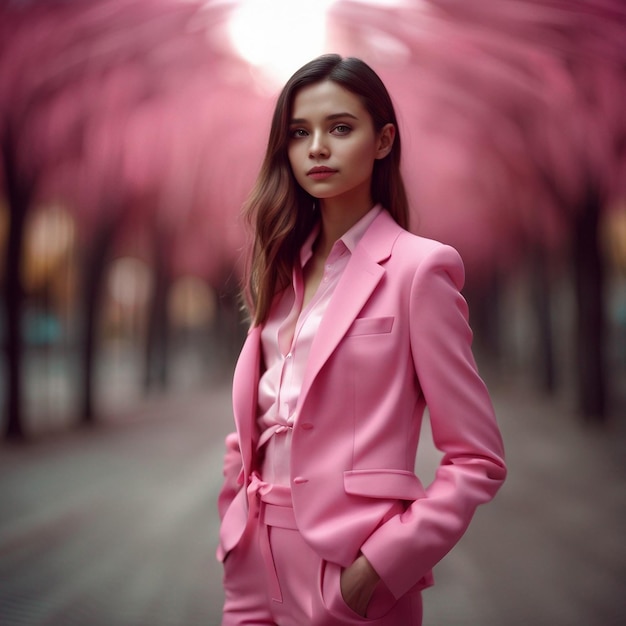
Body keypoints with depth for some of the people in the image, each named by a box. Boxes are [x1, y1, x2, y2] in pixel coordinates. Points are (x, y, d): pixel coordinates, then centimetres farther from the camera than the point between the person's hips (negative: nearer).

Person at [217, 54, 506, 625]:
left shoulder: (417, 267, -10)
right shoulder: (286, 267, 8)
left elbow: (478, 461, -11)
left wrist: (378, 567, -17)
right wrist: (236, 532, 3)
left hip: (348, 571, -5)